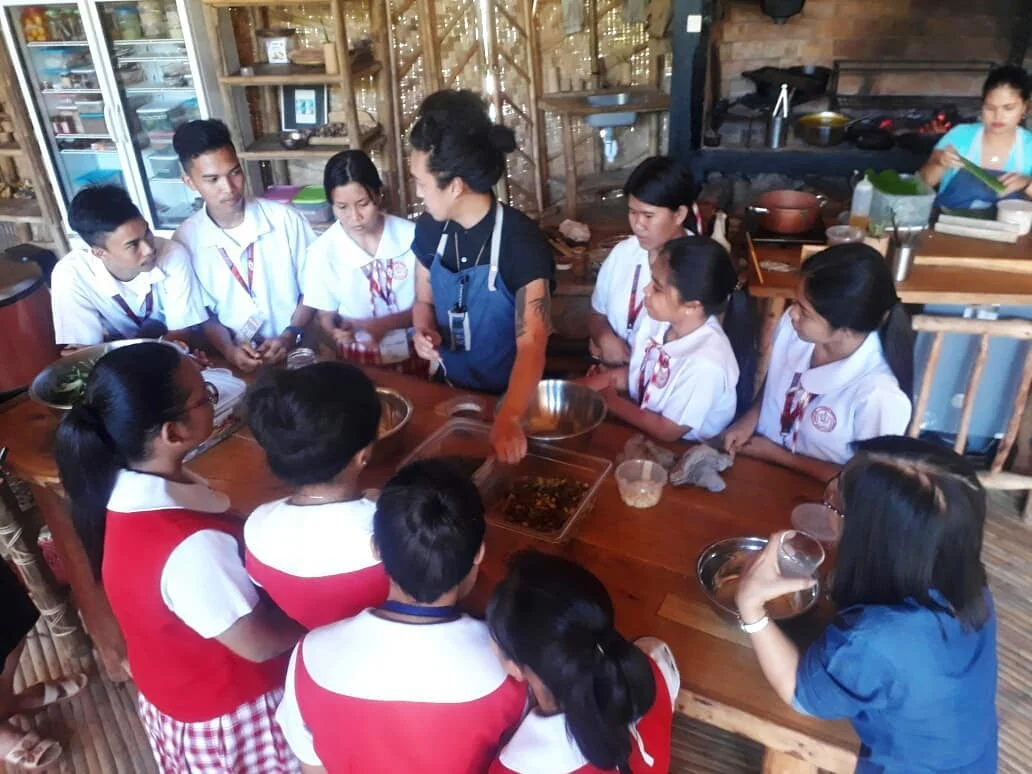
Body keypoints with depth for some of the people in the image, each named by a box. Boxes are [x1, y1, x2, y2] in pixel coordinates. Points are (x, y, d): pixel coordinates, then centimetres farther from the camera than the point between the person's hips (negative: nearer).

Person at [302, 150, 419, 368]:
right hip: (358, 360, 1)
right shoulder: (323, 251, -7)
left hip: (412, 354, 0)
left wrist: (385, 323, -18)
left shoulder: (411, 236, -10)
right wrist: (335, 331, -19)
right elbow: (326, 316, 4)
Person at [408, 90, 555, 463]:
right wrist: (424, 332, -16)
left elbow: (531, 345, -31)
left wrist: (508, 417, -47)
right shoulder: (430, 228, -7)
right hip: (451, 389, 5)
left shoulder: (522, 243, -24)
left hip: (508, 396, -5)